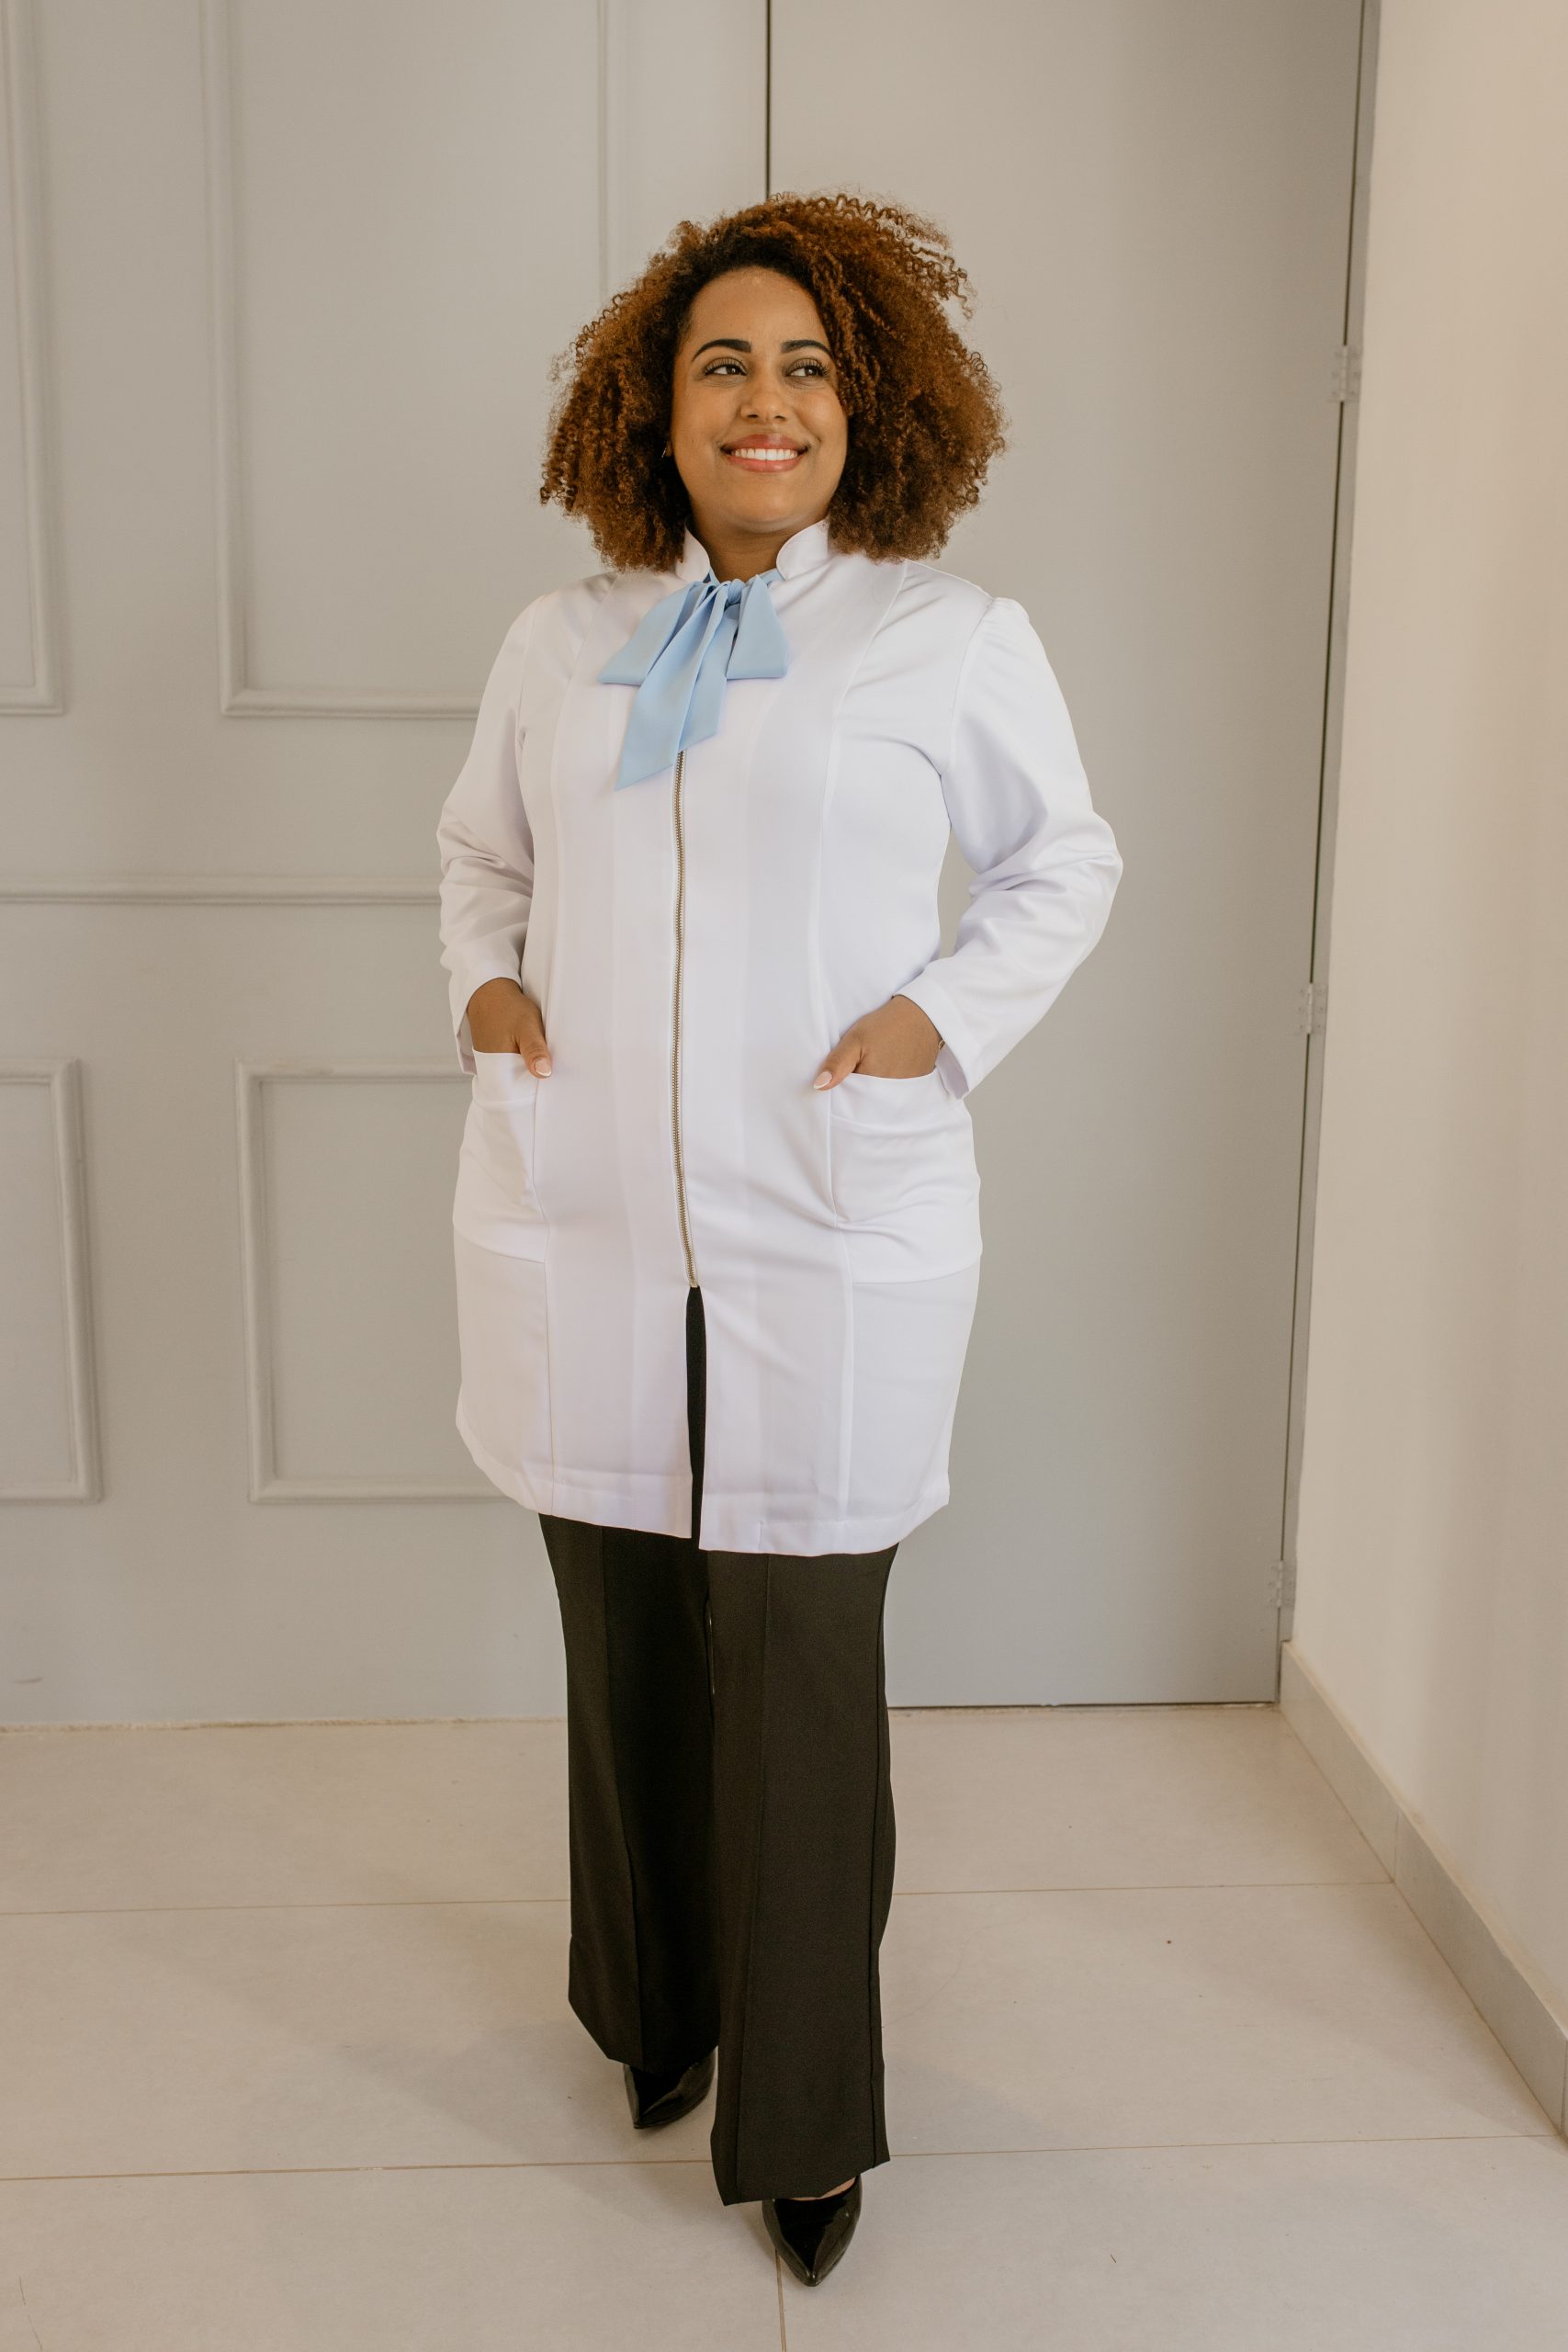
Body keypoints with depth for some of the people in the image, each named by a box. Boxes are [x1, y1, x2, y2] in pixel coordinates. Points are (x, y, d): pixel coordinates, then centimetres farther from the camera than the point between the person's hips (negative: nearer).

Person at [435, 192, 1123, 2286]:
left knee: (797, 1680, 4)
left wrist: (949, 1015, -4)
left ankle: (803, 2119, 25)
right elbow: (480, 846, 24)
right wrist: (484, 983, 5)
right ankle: (658, 2009, 42)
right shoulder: (559, 641, 10)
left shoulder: (954, 639, 1)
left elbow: (1067, 860, 11)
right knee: (624, 1653, 16)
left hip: (830, 1249, -3)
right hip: (575, 1236, 4)